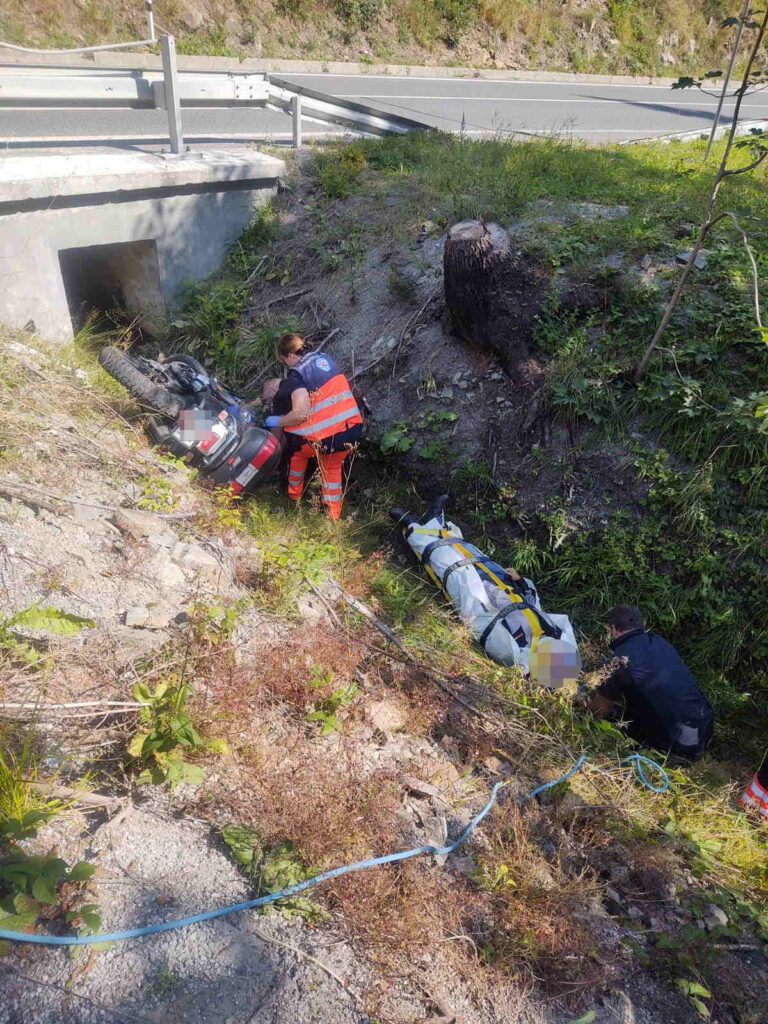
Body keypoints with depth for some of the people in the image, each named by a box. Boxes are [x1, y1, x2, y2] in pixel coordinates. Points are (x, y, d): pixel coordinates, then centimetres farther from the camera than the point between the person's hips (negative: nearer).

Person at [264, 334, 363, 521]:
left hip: (327, 439, -5)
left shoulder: (297, 374, -9)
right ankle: (333, 515, 37)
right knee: (332, 466, 30)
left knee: (299, 451, 27)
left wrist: (277, 421, -1)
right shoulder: (324, 358, 11)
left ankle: (294, 493, 44)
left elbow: (301, 413, -20)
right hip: (353, 430, 5)